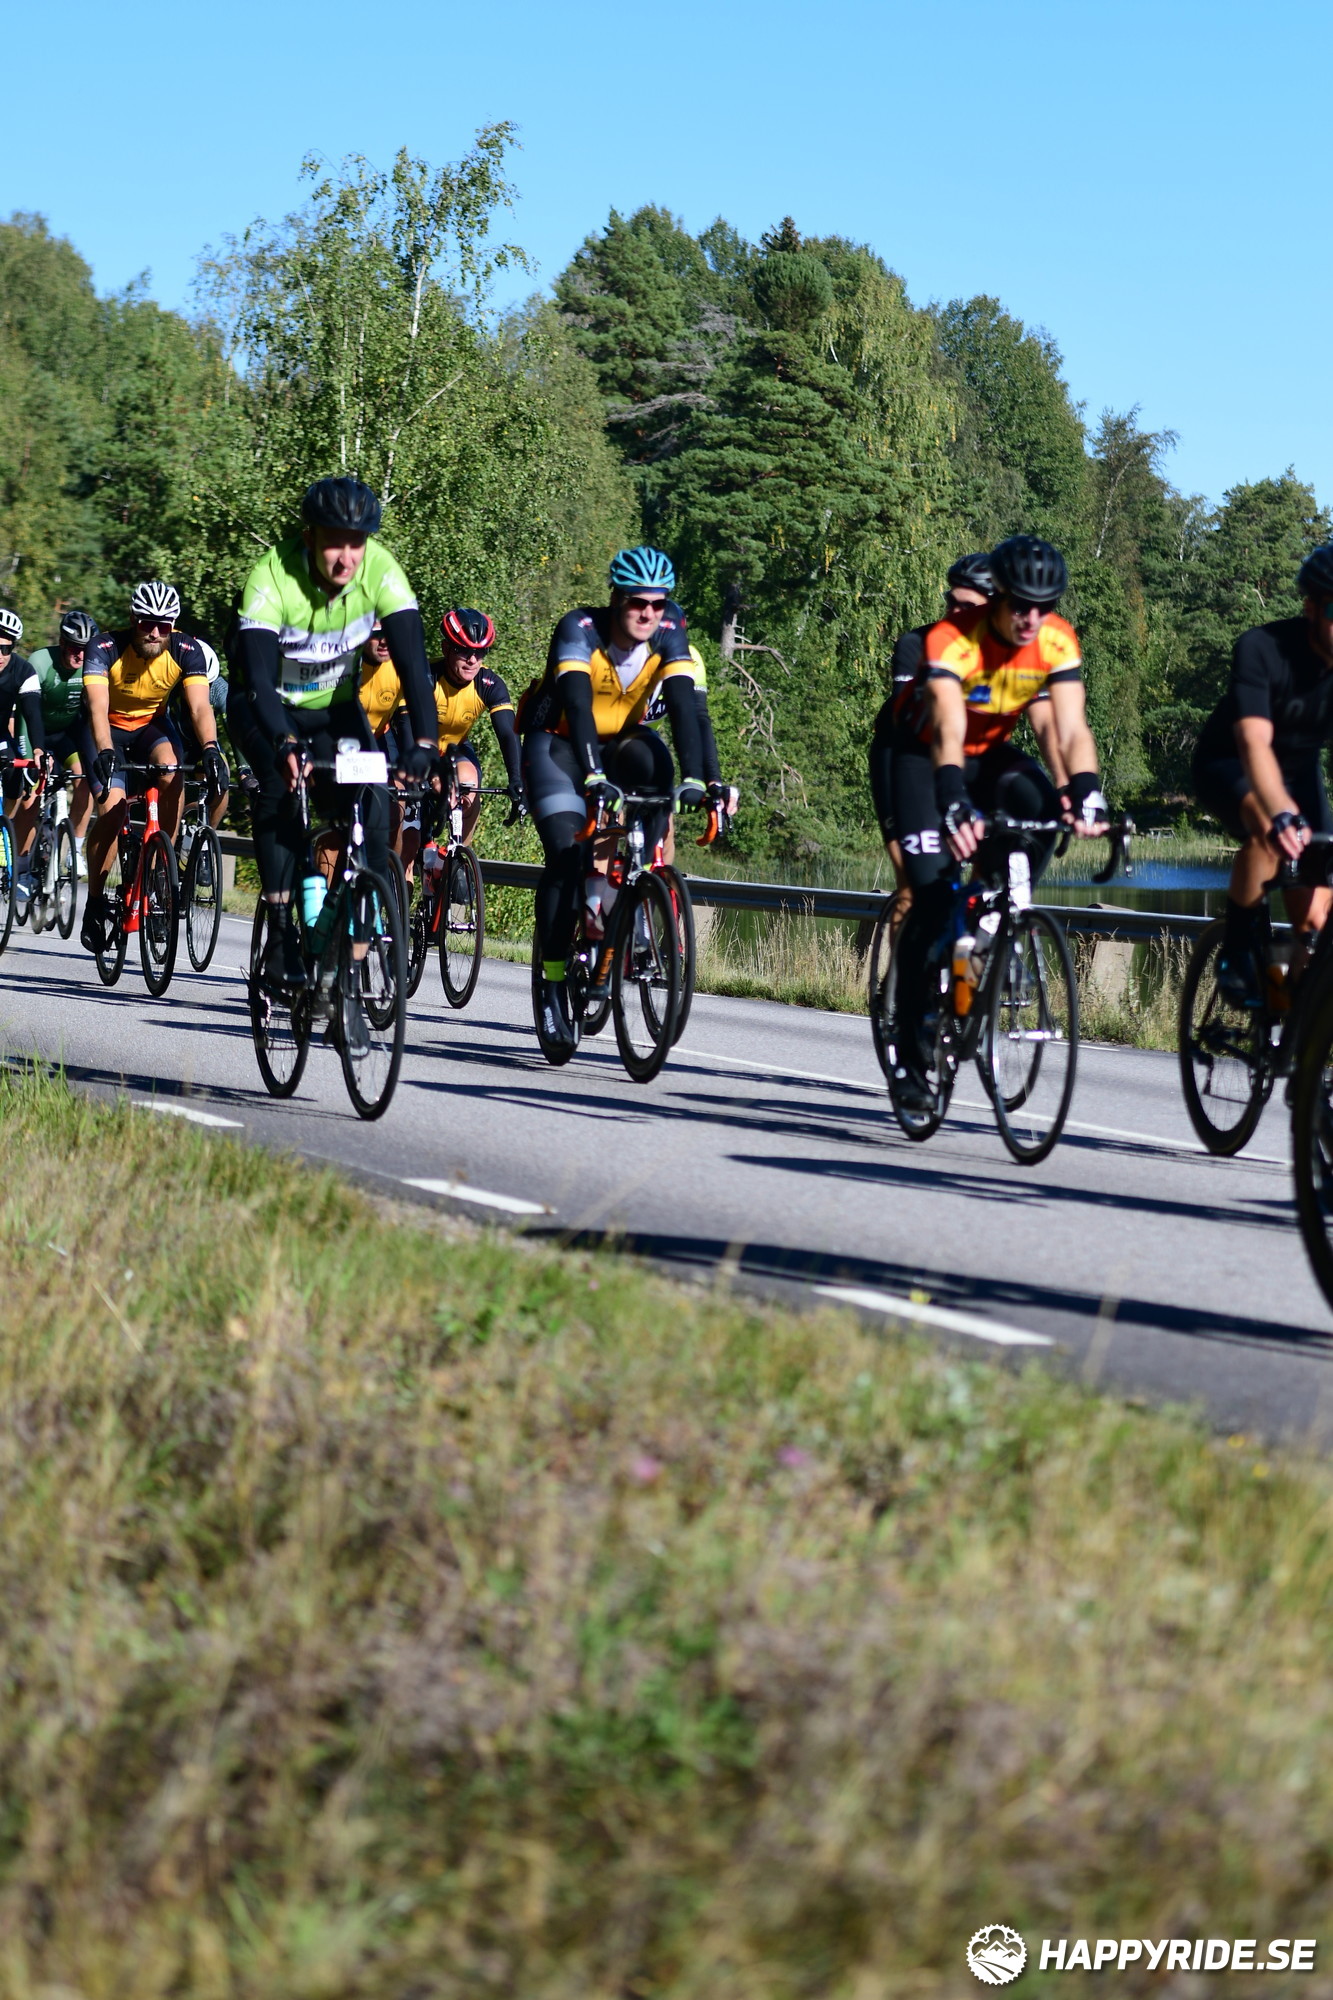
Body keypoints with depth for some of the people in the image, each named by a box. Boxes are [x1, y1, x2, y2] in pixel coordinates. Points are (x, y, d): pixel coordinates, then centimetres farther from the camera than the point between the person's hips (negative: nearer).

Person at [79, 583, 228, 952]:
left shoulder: (186, 650, -22)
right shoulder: (105, 648, -27)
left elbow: (199, 706, -30)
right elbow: (98, 706, -38)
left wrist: (210, 749, -48)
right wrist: (104, 752, -55)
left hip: (152, 725, 2)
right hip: (108, 728, -2)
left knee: (172, 773, -31)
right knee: (112, 807, -22)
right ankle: (95, 902, -5)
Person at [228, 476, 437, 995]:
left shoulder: (380, 571, -24)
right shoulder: (272, 576, -32)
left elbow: (413, 660, -30)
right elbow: (258, 675, -40)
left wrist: (424, 740, -44)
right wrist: (284, 744, -56)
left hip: (333, 705, 3)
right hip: (266, 705, -3)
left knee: (372, 797, -19)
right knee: (281, 785, -28)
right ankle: (281, 935, -26)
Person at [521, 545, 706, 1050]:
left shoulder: (669, 633, -17)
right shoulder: (579, 630, -26)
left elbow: (684, 706, -26)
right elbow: (577, 705, -38)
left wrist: (694, 779, -40)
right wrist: (593, 776, -52)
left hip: (619, 739, 3)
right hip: (559, 742, -3)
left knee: (654, 766, -31)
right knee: (566, 855, -19)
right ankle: (554, 984, -12)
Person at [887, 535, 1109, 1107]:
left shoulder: (1057, 642, -19)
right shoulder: (952, 640, -31)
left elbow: (1072, 729, -27)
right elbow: (948, 729, -44)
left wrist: (1086, 792, -45)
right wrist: (953, 805, -59)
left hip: (990, 752, 4)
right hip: (924, 754, -4)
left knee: (1040, 810, -30)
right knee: (932, 892, -17)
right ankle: (912, 1048, -9)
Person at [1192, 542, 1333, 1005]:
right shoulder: (1263, 648, -33)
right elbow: (1255, 744, -45)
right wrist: (1283, 816, -62)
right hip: (1228, 766, -4)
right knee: (1268, 830, -37)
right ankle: (1239, 951, -18)